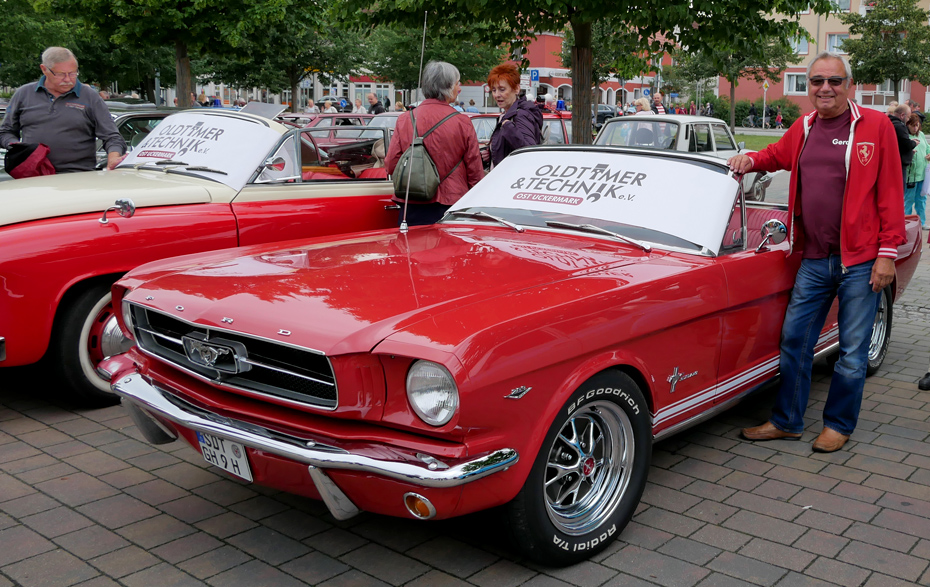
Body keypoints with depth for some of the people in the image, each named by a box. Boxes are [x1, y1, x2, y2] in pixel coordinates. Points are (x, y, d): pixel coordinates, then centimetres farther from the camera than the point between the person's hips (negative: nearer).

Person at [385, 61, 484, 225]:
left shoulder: (404, 120, -1)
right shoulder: (462, 122, -6)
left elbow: (391, 165, 2)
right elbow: (475, 171, -2)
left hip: (413, 207, 2)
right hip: (451, 206, -2)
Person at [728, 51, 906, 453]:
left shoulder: (875, 126, -4)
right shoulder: (802, 129, 9)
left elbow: (891, 192, -6)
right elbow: (776, 155, 31)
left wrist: (888, 253, -11)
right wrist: (749, 160, 9)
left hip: (860, 260, -4)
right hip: (814, 260, 4)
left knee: (852, 351, 6)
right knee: (793, 341, 9)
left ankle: (838, 424, 23)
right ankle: (786, 422, 22)